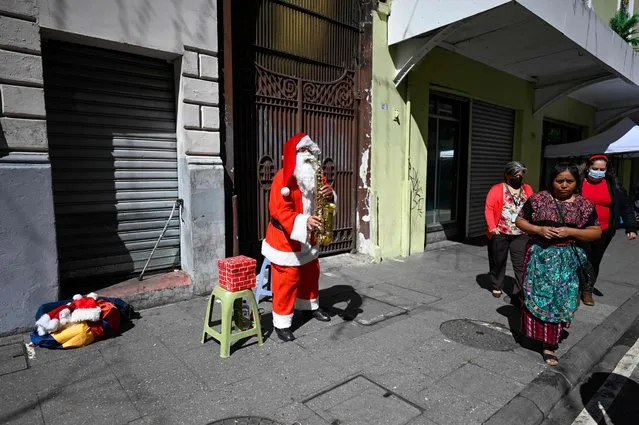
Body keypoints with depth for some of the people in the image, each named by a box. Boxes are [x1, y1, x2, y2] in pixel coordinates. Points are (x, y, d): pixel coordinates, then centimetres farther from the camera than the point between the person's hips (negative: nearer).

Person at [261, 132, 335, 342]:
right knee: (287, 279, -3)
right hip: (285, 237, -7)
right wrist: (304, 221, -40)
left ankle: (311, 306, 42)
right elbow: (280, 210, -27)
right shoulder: (283, 177, -19)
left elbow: (325, 201, 4)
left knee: (311, 273, 20)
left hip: (307, 237, 8)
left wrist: (329, 195, -21)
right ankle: (281, 323, 11)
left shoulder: (315, 174, 4)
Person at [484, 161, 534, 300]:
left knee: (521, 264, -2)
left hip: (521, 234, 2)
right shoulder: (497, 189, 0)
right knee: (498, 262, 13)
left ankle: (521, 294, 4)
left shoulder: (527, 189, 12)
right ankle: (497, 287, 31)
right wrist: (492, 227, -15)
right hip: (500, 233, -2)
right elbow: (489, 208, -6)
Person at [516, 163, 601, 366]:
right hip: (539, 256, 0)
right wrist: (539, 229, -14)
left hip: (567, 260, 0)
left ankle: (550, 345, 12)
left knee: (559, 301, 3)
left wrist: (570, 231, -14)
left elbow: (596, 232, 2)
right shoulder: (537, 199, -2)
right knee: (536, 297, 6)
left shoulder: (585, 204, 0)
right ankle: (534, 332, 28)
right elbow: (520, 221, 4)